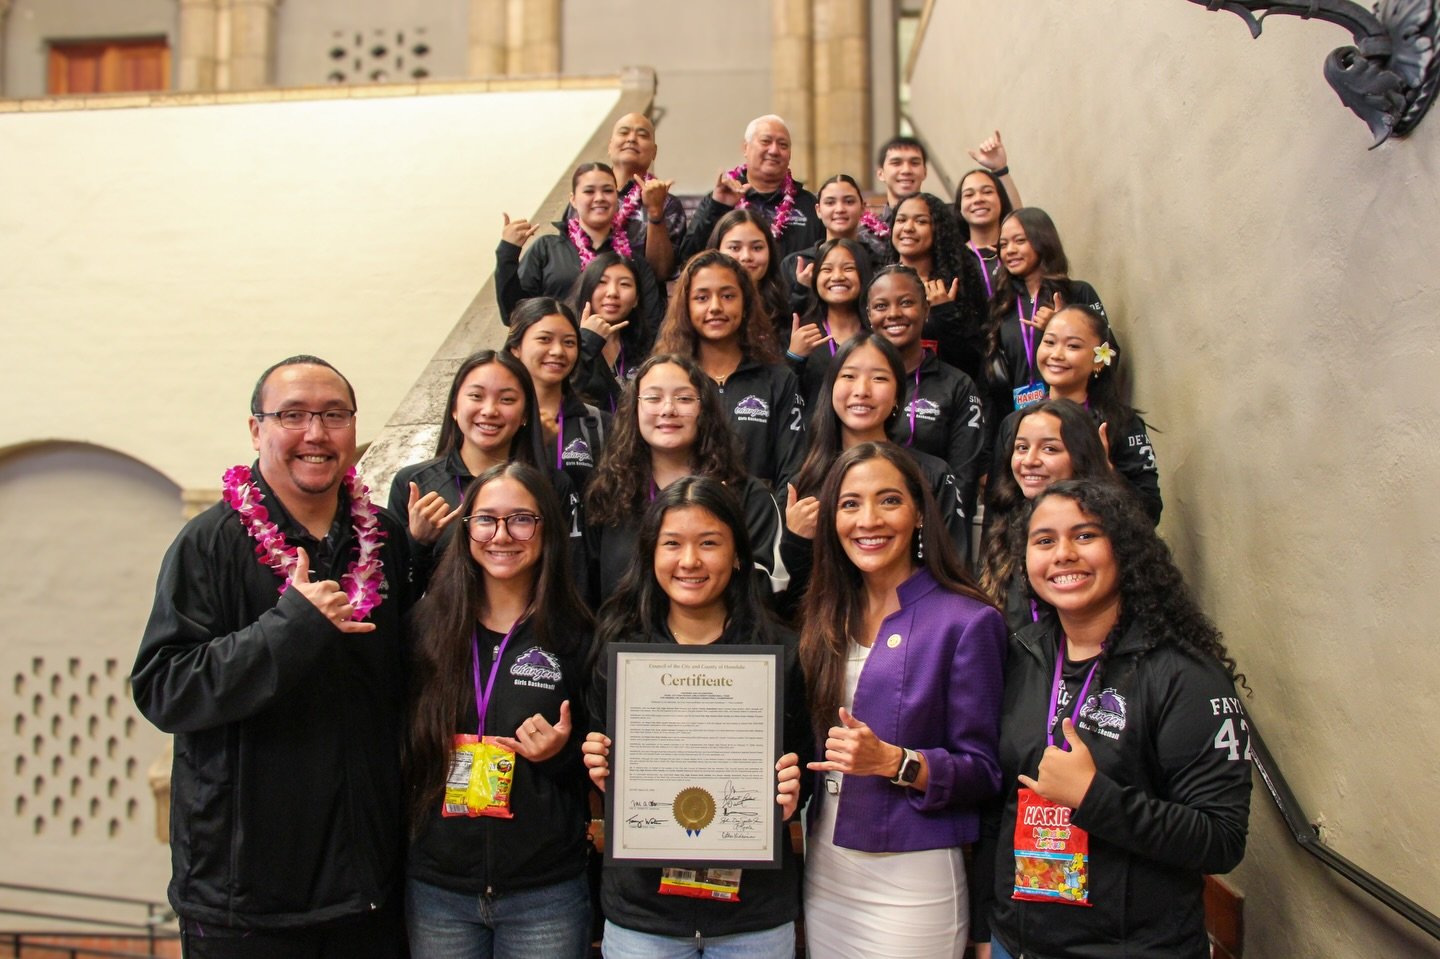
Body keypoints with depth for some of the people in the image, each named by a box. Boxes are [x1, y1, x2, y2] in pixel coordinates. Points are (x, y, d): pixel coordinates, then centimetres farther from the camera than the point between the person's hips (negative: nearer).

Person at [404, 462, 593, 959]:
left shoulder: (577, 638, -4)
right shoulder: (428, 626, 0)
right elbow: (405, 747, 7)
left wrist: (562, 753, -14)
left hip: (546, 894, -1)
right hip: (437, 886, 2)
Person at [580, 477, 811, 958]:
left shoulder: (780, 649, -4)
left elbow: (804, 766, 6)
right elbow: (603, 770, 8)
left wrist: (791, 794, -14)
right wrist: (600, 770, -13)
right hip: (640, 908, 1)